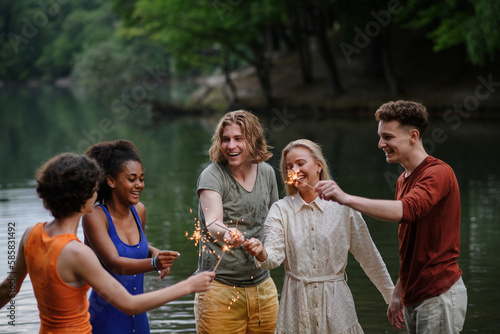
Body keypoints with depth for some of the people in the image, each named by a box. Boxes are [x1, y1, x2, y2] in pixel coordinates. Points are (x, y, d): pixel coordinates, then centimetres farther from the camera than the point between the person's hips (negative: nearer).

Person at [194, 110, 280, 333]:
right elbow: (212, 223, -26)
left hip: (262, 288, 5)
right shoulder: (212, 176, -9)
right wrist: (226, 233, -47)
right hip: (220, 288, -4)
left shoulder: (267, 173, 5)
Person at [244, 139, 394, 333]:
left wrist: (393, 297, 6)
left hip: (336, 308, -1)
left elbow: (369, 257, 3)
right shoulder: (281, 210, 1)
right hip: (296, 306, 1)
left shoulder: (343, 207, -2)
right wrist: (261, 253, -34)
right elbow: (274, 256, -11)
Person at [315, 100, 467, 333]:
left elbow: (406, 210, -35)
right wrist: (399, 293, 19)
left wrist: (346, 198, -41)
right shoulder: (403, 180, 15)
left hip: (439, 296, -9)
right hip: (414, 296, 9)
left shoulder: (438, 173, -15)